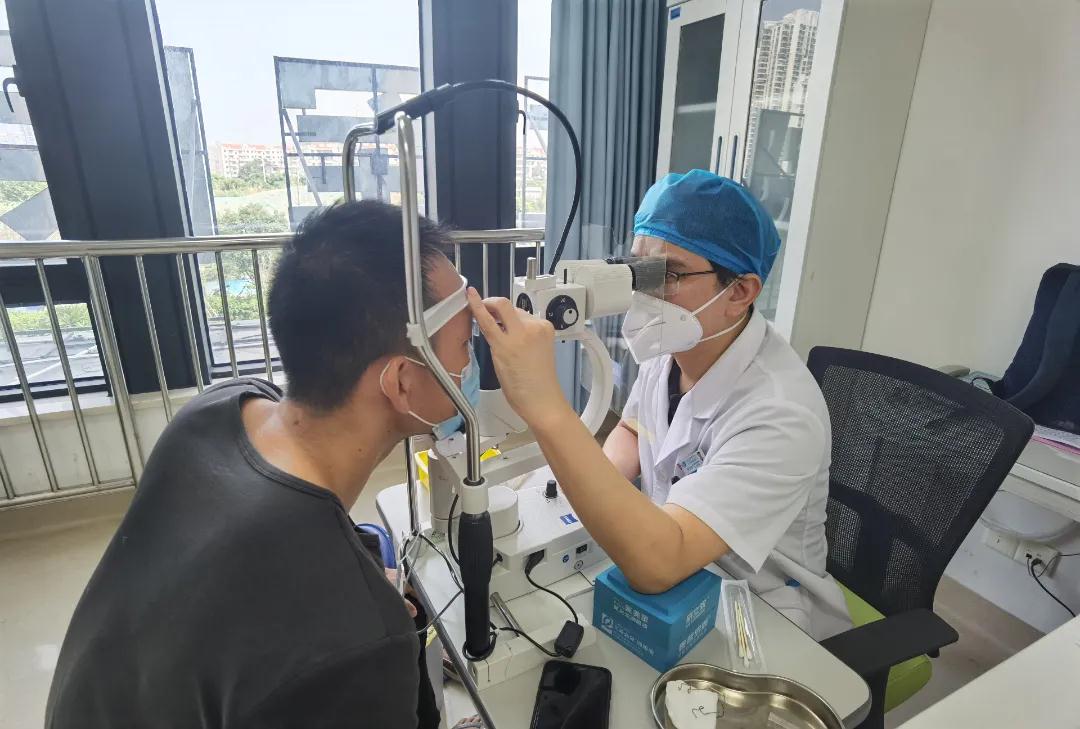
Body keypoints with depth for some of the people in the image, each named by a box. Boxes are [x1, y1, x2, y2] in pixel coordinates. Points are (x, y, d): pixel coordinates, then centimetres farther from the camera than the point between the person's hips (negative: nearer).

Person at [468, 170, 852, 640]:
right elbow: (633, 430, 10)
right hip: (675, 581, 6)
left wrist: (546, 408, -46)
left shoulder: (779, 412, -31)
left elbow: (657, 563, -40)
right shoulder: (674, 347, -9)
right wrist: (596, 487, -9)